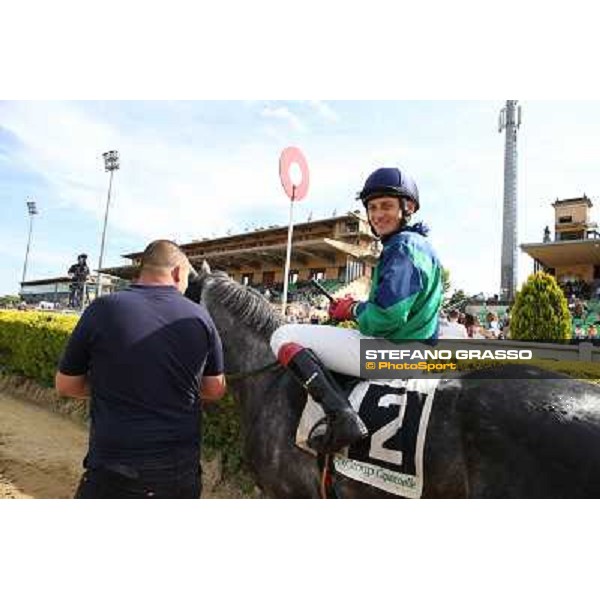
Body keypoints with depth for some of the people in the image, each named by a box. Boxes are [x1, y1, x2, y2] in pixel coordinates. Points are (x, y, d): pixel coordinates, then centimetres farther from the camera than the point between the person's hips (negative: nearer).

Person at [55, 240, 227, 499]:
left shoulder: (102, 309, -10)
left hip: (114, 470, -2)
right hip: (181, 472, 2)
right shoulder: (200, 317, -6)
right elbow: (215, 390, 4)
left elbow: (66, 386, 2)